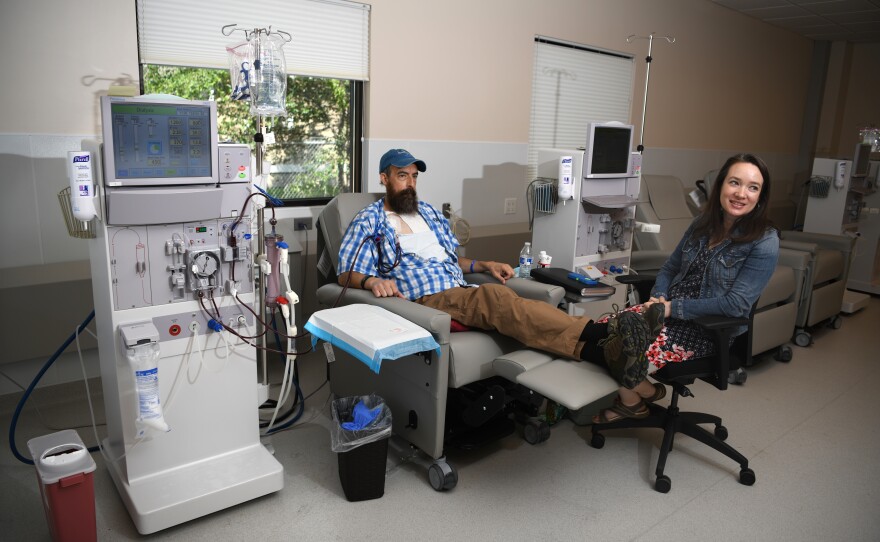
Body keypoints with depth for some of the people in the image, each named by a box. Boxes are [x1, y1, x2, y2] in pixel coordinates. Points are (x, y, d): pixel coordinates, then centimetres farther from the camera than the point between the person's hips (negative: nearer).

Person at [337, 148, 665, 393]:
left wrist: (485, 266, 11)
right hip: (423, 301, -5)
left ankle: (596, 348, -51)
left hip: (462, 294, 6)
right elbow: (346, 275, 2)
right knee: (495, 297, -34)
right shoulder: (369, 221, 8)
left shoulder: (428, 212, 25)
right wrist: (371, 281, -22)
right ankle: (598, 334, -53)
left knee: (499, 300, -29)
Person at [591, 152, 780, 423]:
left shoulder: (765, 242, -13)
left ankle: (646, 391, 12)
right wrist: (658, 298, -6)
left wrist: (674, 307, -19)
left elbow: (736, 304, -20)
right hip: (670, 312, 6)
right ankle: (630, 399, 10)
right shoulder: (703, 223, 6)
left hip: (710, 329, -6)